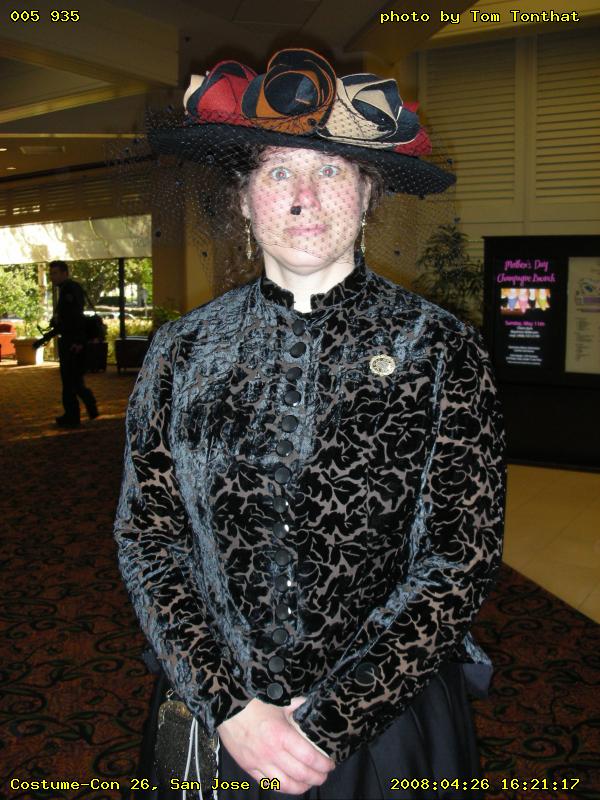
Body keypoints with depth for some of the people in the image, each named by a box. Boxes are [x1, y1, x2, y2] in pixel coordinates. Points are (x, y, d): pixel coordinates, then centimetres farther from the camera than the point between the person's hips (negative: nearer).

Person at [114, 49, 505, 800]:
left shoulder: (441, 350, -9)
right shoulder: (182, 351, -4)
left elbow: (462, 560, -10)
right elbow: (146, 538, -4)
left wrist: (330, 723, -14)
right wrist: (228, 707, -13)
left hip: (389, 727, -1)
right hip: (212, 721, 2)